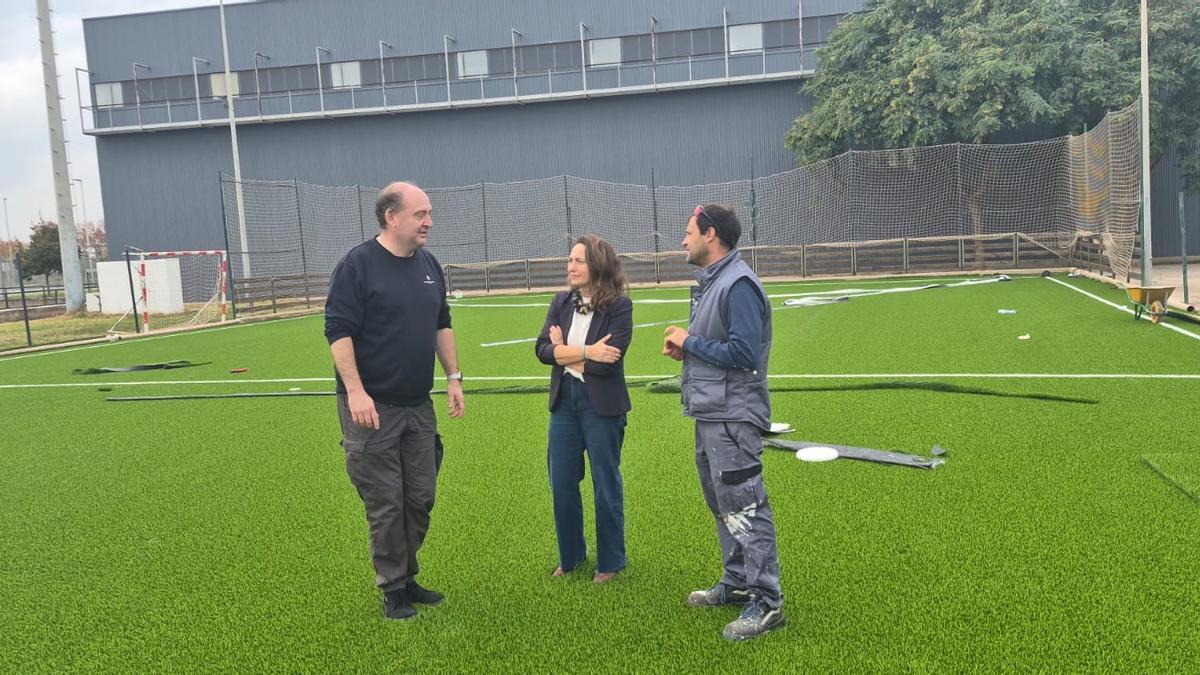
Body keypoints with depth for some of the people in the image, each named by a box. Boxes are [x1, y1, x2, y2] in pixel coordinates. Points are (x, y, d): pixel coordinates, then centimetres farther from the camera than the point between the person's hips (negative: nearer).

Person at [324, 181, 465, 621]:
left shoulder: (428, 265, 10)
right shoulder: (357, 264, -12)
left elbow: (442, 324, 17)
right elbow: (338, 331, -15)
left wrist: (453, 377, 11)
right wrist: (355, 391, -22)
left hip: (418, 406, 7)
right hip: (372, 407, -6)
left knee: (420, 499, 12)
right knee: (385, 505, 2)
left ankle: (408, 577, 28)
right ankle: (392, 589, 16)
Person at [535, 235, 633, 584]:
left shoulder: (619, 306, -11)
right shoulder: (561, 302, 5)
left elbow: (608, 361, -20)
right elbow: (542, 349, -6)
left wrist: (564, 351, -9)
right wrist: (586, 352, -17)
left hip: (602, 405, -5)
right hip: (564, 402, 5)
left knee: (606, 485, 9)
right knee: (561, 484, 11)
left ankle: (610, 561, 26)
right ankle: (570, 555, 31)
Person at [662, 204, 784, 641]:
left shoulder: (738, 285, -17)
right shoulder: (707, 282, 14)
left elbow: (743, 353, -24)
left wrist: (690, 343, -14)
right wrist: (684, 348, 2)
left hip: (733, 417, -11)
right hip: (708, 413, 11)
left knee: (744, 508, -5)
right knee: (722, 505, 19)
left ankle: (767, 601, 4)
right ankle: (737, 583, 33)